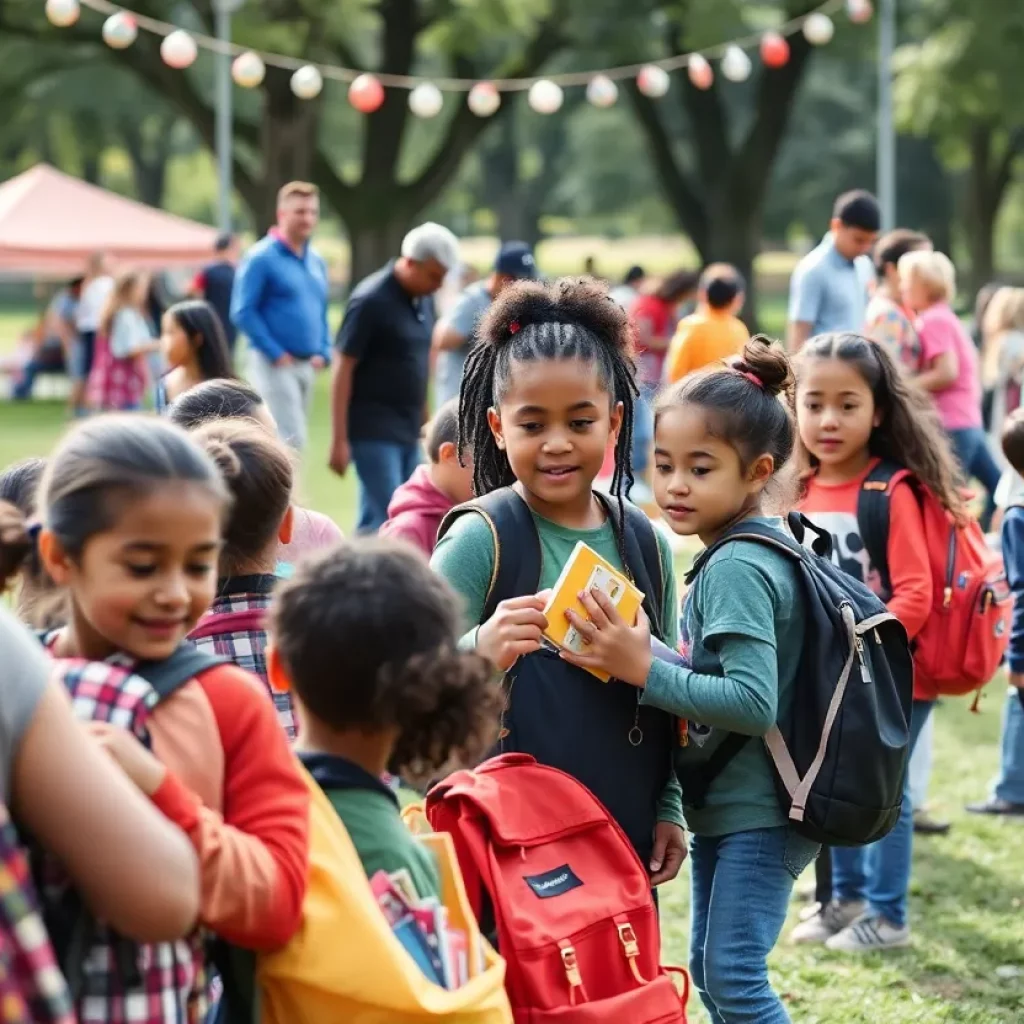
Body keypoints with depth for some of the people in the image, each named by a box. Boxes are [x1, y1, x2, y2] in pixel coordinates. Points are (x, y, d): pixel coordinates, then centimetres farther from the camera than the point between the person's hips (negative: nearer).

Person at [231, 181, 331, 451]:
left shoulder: (317, 261, 14)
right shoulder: (261, 257, -9)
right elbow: (242, 312, -13)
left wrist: (323, 352, 6)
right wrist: (276, 353, -15)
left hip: (307, 367, 7)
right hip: (275, 365, -7)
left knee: (286, 441, 11)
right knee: (291, 440, -15)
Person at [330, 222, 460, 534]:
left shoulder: (423, 299, 9)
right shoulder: (371, 301, -14)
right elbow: (343, 369, -14)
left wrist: (424, 421, 18)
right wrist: (339, 439, -17)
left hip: (408, 431, 7)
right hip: (373, 432, -7)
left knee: (373, 519, 10)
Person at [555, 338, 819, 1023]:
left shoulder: (739, 569, -19)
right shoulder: (753, 552, 9)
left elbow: (754, 702, -28)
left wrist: (646, 671, -28)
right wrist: (652, 663, 3)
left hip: (758, 814, -10)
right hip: (723, 809, 10)